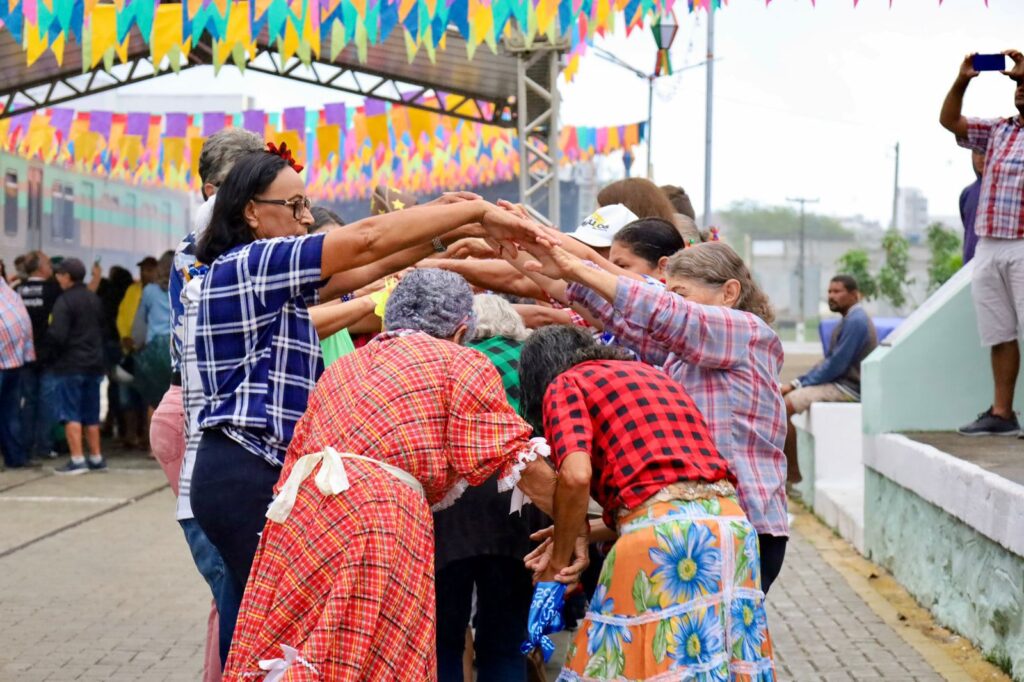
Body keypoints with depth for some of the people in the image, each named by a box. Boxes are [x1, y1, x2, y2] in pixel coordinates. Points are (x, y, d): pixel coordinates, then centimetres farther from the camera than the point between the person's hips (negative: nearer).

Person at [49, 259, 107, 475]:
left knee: (71, 414, -3)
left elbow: (57, 336, -20)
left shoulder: (64, 301, -14)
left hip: (70, 364, -7)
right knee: (91, 414, 13)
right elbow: (103, 329, 14)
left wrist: (45, 339, -1)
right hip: (94, 363, 7)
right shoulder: (94, 299, 10)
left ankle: (77, 459, -8)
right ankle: (96, 458, 17)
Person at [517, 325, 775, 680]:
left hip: (660, 530, -7)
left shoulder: (564, 384, 7)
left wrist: (557, 562, 2)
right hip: (731, 519, 7)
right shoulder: (650, 373, 28)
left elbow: (576, 476, -12)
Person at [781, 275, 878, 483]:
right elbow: (829, 360, 18)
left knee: (786, 404, -21)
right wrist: (797, 383, 6)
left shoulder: (855, 321, -16)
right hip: (840, 382, 11)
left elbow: (836, 365, -20)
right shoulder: (849, 319, 17)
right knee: (786, 395, 8)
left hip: (850, 388, -11)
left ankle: (793, 475, -16)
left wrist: (800, 383, -12)